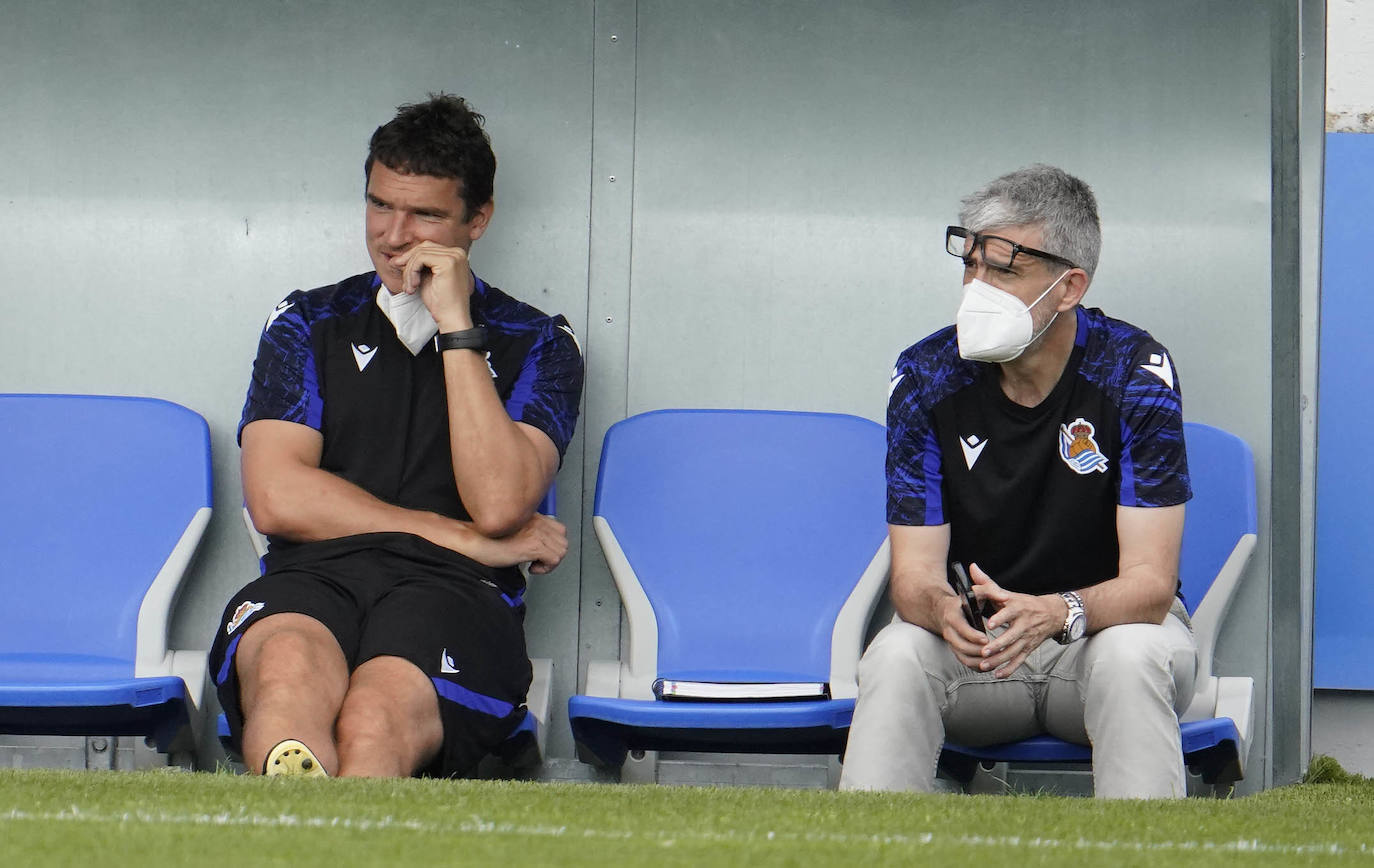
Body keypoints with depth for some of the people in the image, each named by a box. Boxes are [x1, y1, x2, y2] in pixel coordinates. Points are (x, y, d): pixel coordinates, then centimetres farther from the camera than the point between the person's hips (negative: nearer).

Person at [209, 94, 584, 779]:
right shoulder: (310, 323, 23)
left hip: (451, 594, -1)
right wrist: (465, 538, 3)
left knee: (377, 717, -40)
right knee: (290, 677, -40)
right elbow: (277, 498, 8)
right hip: (311, 577, 1)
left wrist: (456, 326, 1)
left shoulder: (535, 343, 18)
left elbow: (499, 505, 0)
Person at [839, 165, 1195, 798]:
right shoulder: (926, 377, -8)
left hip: (1112, 622, -1)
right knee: (895, 657, -29)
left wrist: (1058, 613, -41)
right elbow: (915, 573, -11)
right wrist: (944, 610, -37)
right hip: (974, 631, 2)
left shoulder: (1134, 372, -14)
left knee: (1130, 656, -35)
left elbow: (1148, 582, -19)